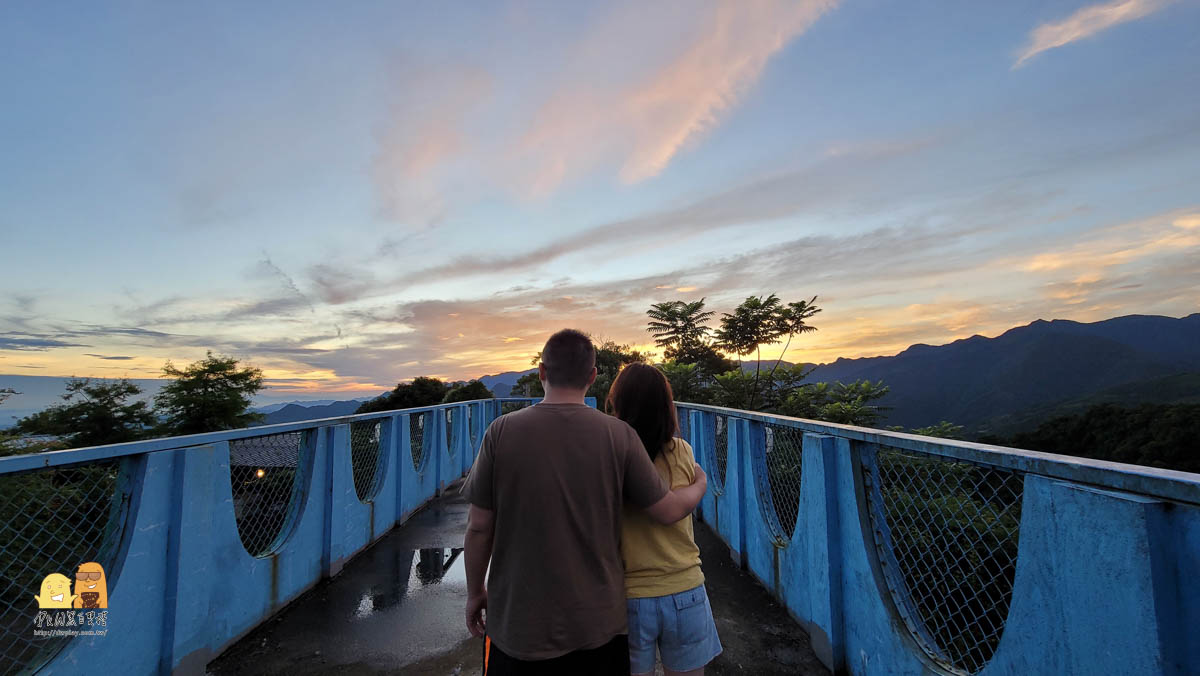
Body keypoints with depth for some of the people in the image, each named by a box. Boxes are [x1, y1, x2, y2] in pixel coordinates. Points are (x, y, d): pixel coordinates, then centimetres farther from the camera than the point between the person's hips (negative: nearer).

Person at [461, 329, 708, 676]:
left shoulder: (502, 431, -14)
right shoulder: (620, 435, -13)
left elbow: (479, 526, -8)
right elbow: (668, 511, -6)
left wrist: (475, 592, 9)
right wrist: (700, 484, 15)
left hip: (519, 622, 0)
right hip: (598, 623, 1)